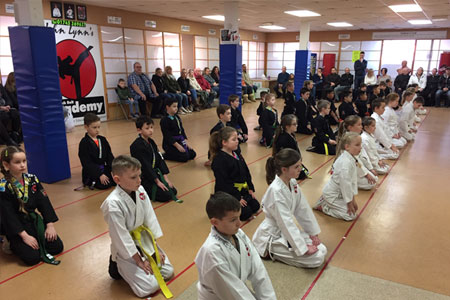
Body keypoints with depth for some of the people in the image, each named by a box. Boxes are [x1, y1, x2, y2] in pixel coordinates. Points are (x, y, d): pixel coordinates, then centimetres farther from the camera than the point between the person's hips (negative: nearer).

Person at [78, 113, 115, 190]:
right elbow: (87, 163, -15)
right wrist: (100, 175, -23)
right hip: (91, 172, -6)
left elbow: (110, 156, 10)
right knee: (104, 185, -29)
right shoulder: (84, 143, -11)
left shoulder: (102, 140, 9)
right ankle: (91, 182, 0)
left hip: (104, 169, 6)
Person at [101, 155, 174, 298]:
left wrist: (155, 247, -2)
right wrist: (139, 261, -14)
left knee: (168, 272, 12)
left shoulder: (140, 190, -11)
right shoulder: (113, 204, -30)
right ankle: (118, 265, 14)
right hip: (126, 248, -6)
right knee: (150, 286, -8)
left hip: (144, 239, 7)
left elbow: (150, 219, -3)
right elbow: (121, 237, -22)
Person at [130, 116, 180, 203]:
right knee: (166, 195, -17)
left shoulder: (151, 142, 8)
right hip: (143, 178, -9)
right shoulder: (137, 146, -20)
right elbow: (145, 166, -20)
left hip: (153, 174, 9)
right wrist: (157, 181, -15)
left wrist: (165, 178, -1)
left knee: (173, 191, 3)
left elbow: (160, 159, 6)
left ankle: (147, 190, 16)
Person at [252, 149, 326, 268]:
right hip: (273, 236, -8)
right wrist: (304, 248, -22)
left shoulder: (292, 183, -4)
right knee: (317, 258, -12)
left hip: (288, 231, 9)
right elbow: (286, 223, -27)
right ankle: (271, 251, -1)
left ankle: (276, 249, 11)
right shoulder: (276, 191, -30)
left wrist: (313, 233, 5)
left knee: (322, 250, 5)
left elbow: (303, 209, 4)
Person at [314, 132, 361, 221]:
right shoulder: (346, 162, -29)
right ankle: (322, 206, 1)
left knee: (354, 208, 18)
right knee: (351, 215, -8)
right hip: (332, 194, -10)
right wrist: (349, 202, -16)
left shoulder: (351, 158, 2)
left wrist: (353, 199, 8)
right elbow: (345, 183, -26)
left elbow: (353, 179, 7)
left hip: (338, 192, 10)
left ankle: (325, 201, 19)